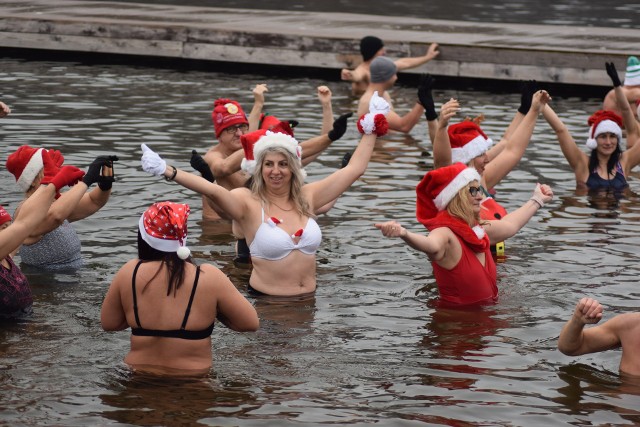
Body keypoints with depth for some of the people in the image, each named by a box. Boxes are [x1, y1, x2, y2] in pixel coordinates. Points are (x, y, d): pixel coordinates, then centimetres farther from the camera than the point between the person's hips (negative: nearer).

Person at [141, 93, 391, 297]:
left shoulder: (306, 197, 6)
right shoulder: (249, 203, -9)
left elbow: (354, 169, 12)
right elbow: (213, 190, -26)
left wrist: (370, 131, 17)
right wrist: (169, 172, -40)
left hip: (308, 299, 4)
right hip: (267, 302, -4)